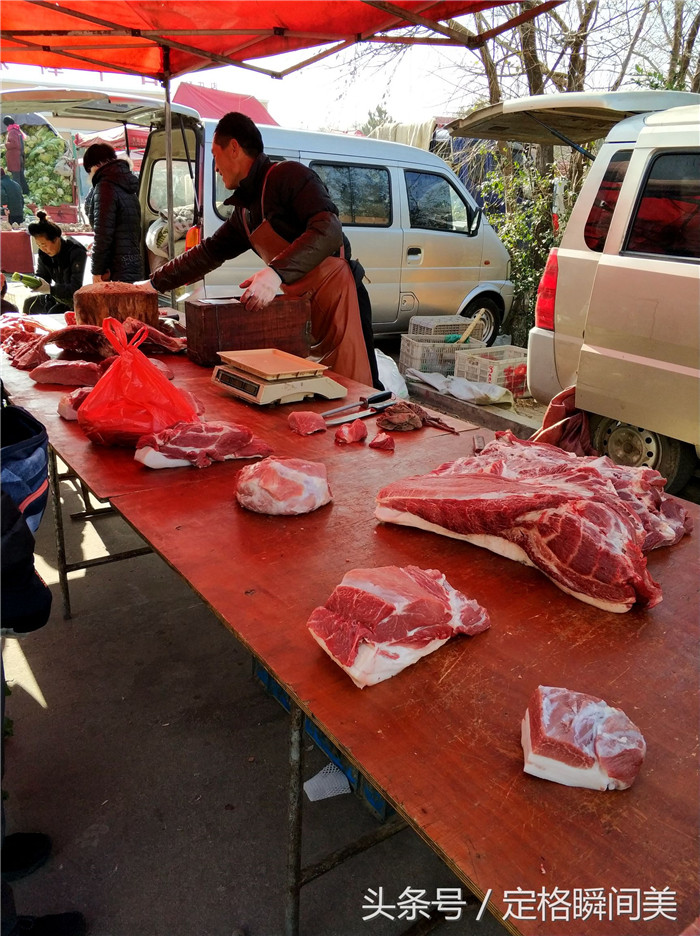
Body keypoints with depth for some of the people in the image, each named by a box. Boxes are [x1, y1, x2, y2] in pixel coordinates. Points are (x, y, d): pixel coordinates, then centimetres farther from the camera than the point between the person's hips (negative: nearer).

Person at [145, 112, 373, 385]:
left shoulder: (288, 174, -9)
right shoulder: (244, 208, 18)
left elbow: (328, 230, -23)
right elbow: (209, 252, 28)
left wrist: (277, 273, -34)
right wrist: (154, 282, 30)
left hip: (330, 291, -8)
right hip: (298, 301, 8)